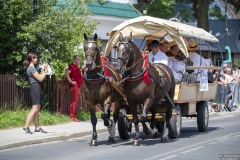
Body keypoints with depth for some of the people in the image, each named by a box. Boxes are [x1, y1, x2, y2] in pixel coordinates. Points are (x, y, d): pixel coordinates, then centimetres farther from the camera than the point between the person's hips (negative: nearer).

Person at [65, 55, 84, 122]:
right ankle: (72, 116, -13)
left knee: (75, 101, 12)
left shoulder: (76, 67, 21)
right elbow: (66, 73, -24)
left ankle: (73, 116, 16)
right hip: (74, 86, -10)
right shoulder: (72, 66, -10)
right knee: (74, 101, -11)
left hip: (77, 86, 10)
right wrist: (71, 81, -23)